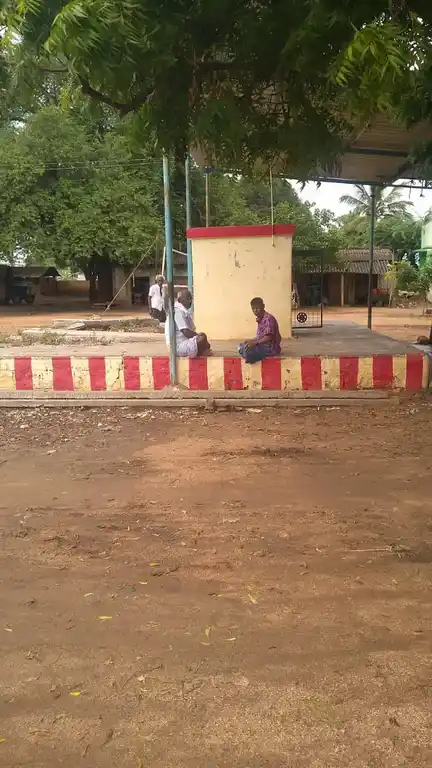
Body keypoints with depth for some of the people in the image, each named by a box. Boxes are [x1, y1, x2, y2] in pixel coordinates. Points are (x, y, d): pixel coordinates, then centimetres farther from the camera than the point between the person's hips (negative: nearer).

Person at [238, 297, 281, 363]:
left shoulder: (268, 318, -16)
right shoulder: (260, 319, 13)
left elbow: (269, 337, -23)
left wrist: (255, 342, -27)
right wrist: (251, 340, 9)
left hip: (271, 348, -10)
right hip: (264, 346, 10)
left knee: (247, 352, -31)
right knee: (242, 346, 16)